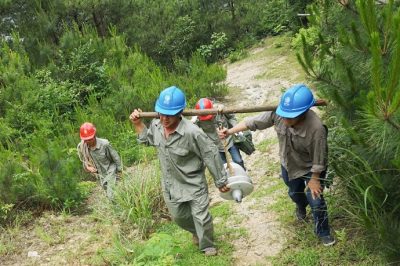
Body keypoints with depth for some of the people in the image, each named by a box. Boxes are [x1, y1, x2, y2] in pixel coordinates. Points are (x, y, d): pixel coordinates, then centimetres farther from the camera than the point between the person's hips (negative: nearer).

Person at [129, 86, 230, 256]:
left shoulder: (191, 132, -34)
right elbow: (147, 140, 12)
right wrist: (137, 123, -1)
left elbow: (211, 155, -22)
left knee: (201, 218, 6)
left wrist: (220, 181, -14)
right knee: (178, 216, 24)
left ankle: (207, 246, 36)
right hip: (171, 184, 6)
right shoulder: (156, 125, -13)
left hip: (193, 184, -6)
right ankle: (196, 232, 55)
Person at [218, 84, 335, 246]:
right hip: (289, 164, 5)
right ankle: (301, 207, 66)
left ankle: (323, 233, 29)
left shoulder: (316, 129, -41)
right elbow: (255, 122, -17)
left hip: (310, 167, -5)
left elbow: (319, 159, -27)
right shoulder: (278, 113, -31)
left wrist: (314, 179, -16)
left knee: (315, 200, 1)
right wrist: (230, 131, -20)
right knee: (295, 192, 29)